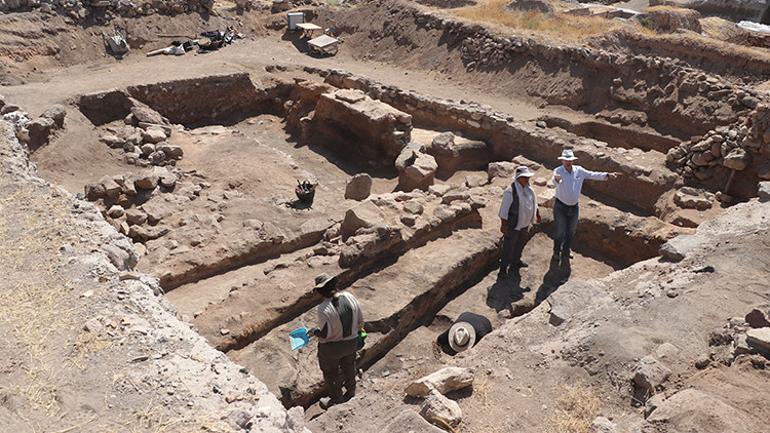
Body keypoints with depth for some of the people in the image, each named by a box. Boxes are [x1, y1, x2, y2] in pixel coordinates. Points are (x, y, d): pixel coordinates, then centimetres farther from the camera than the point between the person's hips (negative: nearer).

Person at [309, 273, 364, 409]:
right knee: (349, 368, 30)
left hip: (332, 347, -5)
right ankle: (351, 394, 52)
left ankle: (336, 399, 43)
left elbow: (325, 333, -27)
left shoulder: (324, 309, -31)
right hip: (351, 342, 5)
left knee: (331, 373, 22)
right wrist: (356, 331, 15)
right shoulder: (350, 297, -16)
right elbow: (360, 320, -5)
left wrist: (314, 332, -7)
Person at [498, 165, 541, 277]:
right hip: (513, 225, -8)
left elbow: (533, 201, 18)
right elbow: (504, 209, -22)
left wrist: (537, 214, 22)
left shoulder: (527, 188, 1)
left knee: (521, 243, 24)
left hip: (524, 223, 8)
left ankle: (516, 261, 45)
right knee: (508, 246, 1)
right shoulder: (510, 191, -25)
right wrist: (503, 225, -21)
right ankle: (503, 268, 14)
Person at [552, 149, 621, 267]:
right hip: (560, 207, -5)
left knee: (571, 232, 18)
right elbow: (555, 181, -40)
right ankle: (556, 253, 28)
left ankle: (566, 251, 41)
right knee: (560, 232, 4)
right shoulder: (558, 171, -19)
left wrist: (608, 175, -13)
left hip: (574, 207, 5)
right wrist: (556, 180, -65)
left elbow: (593, 175, -1)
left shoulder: (579, 170, -3)